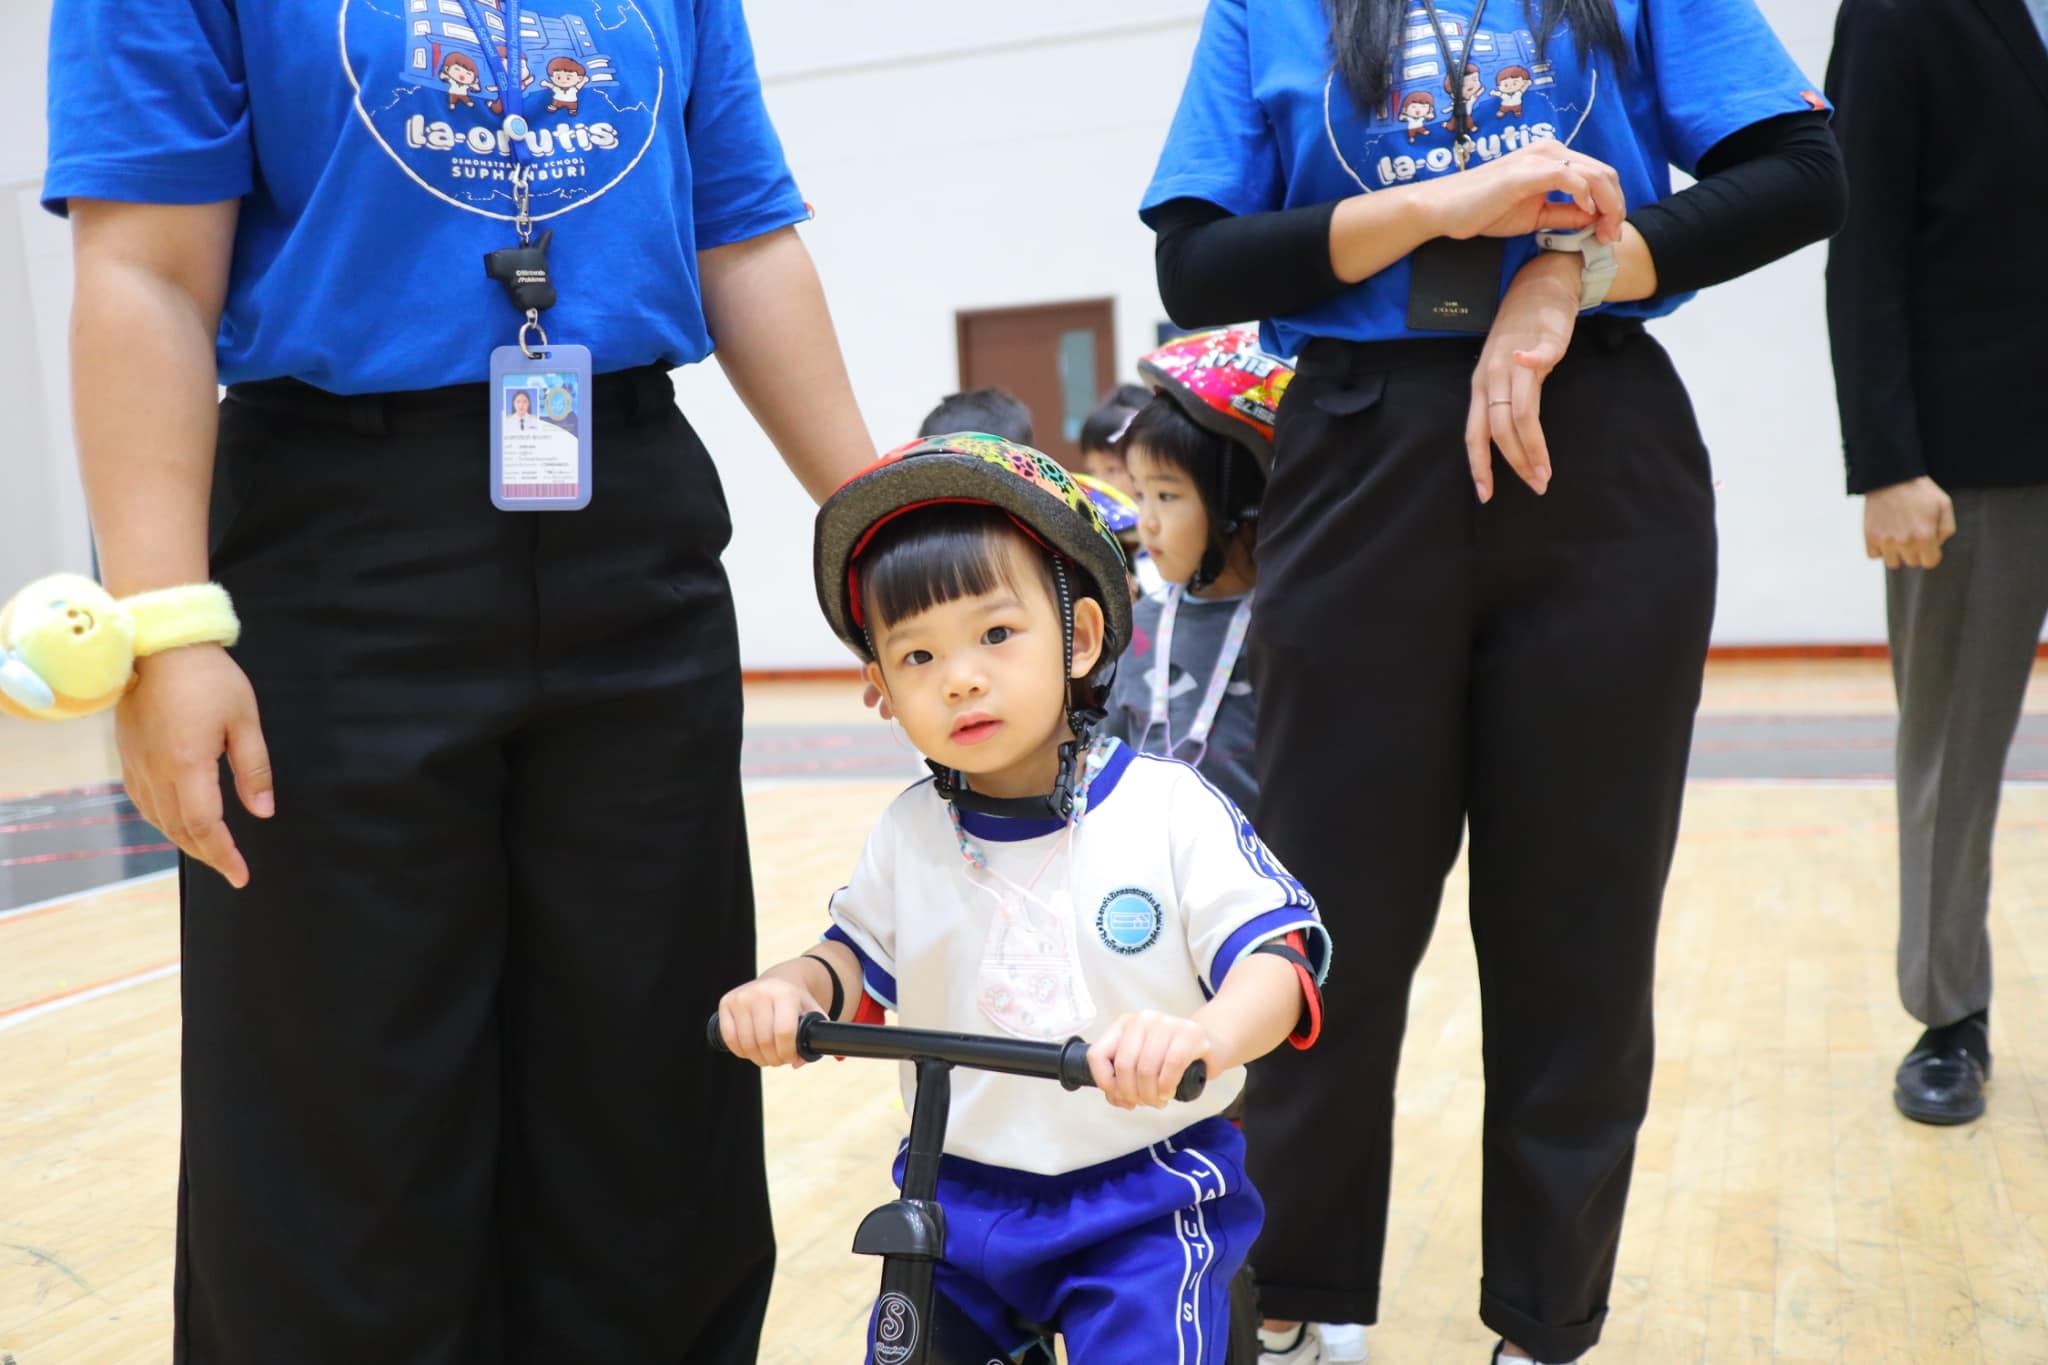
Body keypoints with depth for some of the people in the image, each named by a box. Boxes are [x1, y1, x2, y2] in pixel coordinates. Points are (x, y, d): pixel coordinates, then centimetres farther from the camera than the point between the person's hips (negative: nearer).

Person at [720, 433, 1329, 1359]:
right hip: (959, 1203, 4)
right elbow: (859, 958, 12)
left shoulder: (1169, 809, -11)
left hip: (1144, 1199, -3)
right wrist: (788, 990, -10)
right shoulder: (908, 833, 0)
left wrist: (1206, 1033, -35)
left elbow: (1274, 957, -14)